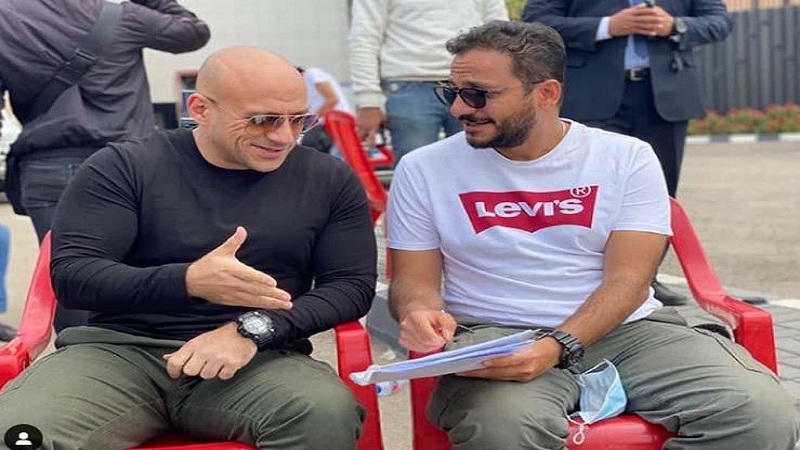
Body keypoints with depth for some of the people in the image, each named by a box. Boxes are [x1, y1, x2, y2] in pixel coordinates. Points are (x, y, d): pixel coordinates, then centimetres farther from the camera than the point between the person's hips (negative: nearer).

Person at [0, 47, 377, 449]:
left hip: (259, 360, 1)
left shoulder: (330, 181, 7)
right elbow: (71, 275, -5)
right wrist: (188, 281, -23)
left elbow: (353, 284, 3)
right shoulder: (123, 168, 2)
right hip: (121, 350, -1)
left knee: (329, 415, -32)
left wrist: (253, 329, -14)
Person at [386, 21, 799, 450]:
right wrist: (420, 314, -18)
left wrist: (557, 347, -23)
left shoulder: (627, 158, 2)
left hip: (627, 330, 2)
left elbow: (627, 279, -6)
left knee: (763, 414, -21)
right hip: (495, 339, -2)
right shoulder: (422, 170, 4)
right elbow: (413, 280, 7)